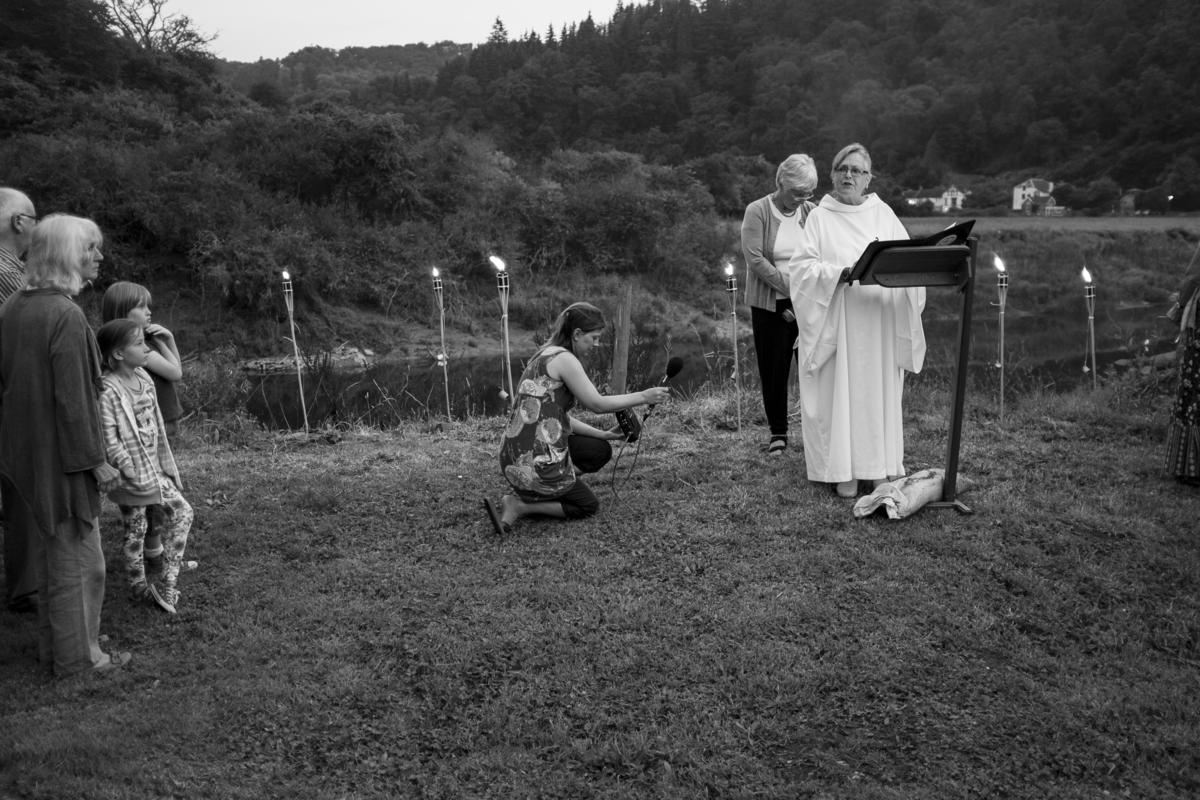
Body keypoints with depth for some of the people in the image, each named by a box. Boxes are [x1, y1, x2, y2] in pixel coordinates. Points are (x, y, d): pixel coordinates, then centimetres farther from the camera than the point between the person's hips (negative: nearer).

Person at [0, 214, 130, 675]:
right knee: (78, 555, 5)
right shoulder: (65, 316, -21)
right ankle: (77, 655, 16)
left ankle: (53, 645, 33)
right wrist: (96, 460, -16)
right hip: (62, 455, -9)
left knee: (54, 551, 21)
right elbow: (72, 398, -22)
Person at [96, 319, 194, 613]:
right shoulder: (108, 390, -20)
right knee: (135, 531, 5)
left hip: (154, 470, 8)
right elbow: (109, 439, -21)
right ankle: (139, 586, 20)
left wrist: (165, 466, 12)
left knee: (182, 514, 8)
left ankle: (168, 585, 18)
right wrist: (130, 470, -19)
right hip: (131, 476, -8)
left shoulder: (144, 378, 4)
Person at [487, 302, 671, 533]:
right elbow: (597, 403, -12)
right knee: (588, 506, 13)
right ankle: (519, 505, 0)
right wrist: (644, 396, -4)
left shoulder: (545, 356, 15)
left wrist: (604, 434, 12)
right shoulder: (564, 358, -15)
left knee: (601, 450, 21)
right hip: (535, 461, -9)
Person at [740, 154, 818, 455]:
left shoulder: (811, 212, 5)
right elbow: (754, 259, -13)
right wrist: (789, 288, -17)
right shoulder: (757, 211, -4)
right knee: (773, 369, 5)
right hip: (771, 303, -1)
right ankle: (778, 432, 18)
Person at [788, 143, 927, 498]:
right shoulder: (820, 218, 4)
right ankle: (844, 469, 6)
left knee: (879, 391, 4)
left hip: (880, 322, 2)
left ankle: (881, 467, 12)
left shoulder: (884, 214, 10)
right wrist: (841, 272, -21)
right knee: (839, 392, -2)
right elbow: (803, 266, -6)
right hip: (836, 323, -2)